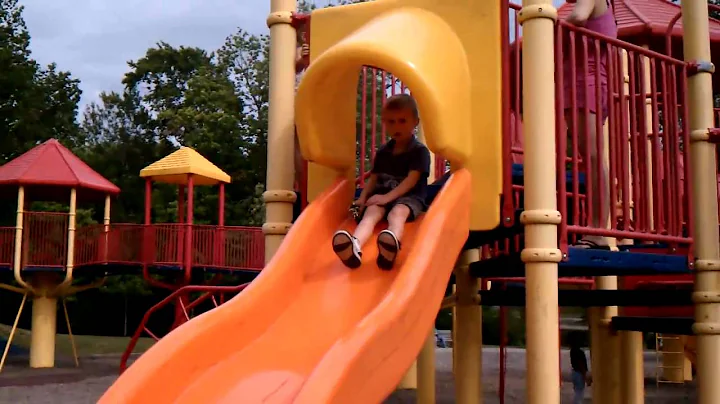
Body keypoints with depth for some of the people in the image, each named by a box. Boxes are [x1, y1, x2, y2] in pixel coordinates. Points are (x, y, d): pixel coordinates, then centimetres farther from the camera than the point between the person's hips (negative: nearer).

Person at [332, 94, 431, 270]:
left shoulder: (420, 151, 3)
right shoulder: (382, 152, 21)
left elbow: (411, 180, -10)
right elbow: (374, 178, 18)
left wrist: (388, 197, -23)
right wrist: (363, 197, -4)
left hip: (409, 197, -4)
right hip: (382, 196, 4)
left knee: (397, 212, -39)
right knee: (372, 211, -31)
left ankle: (392, 243, -77)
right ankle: (354, 247, -67)